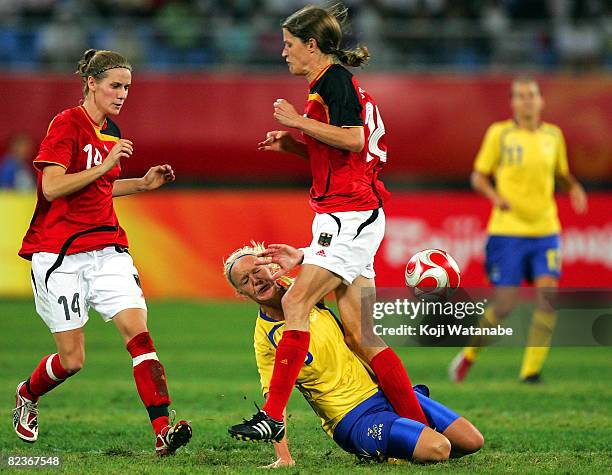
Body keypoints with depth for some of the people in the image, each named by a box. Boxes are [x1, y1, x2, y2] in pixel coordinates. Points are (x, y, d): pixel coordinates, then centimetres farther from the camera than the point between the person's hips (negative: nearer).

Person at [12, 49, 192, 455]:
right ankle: (27, 395, 33)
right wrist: (105, 165, -23)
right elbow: (52, 188, -19)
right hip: (59, 252, -6)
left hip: (106, 246, 6)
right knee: (72, 359, 0)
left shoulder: (111, 131, 13)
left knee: (138, 330, -15)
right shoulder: (66, 125, -10)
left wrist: (144, 183, 15)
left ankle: (163, 429, -24)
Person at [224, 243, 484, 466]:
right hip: (353, 420, -6)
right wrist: (283, 457, -24)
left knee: (472, 441, -2)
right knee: (438, 448, -26)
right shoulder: (265, 338, -10)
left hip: (382, 388, 6)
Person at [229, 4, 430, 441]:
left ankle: (273, 416, -19)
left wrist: (299, 121, -15)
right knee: (358, 334, 5)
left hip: (350, 215, -10)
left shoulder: (334, 79, -9)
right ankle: (418, 422, 6)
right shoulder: (330, 83, 21)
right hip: (343, 217, 10)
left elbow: (353, 138, -22)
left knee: (295, 303, -15)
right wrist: (292, 144, 13)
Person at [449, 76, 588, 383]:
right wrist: (495, 196, -17)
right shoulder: (499, 133, -2)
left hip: (545, 231, 3)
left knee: (547, 297, -14)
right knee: (505, 305, -5)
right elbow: (478, 176, 2)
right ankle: (469, 354, 20)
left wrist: (575, 189, 1)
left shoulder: (553, 135, 9)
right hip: (507, 231, -3)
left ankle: (530, 370, -7)